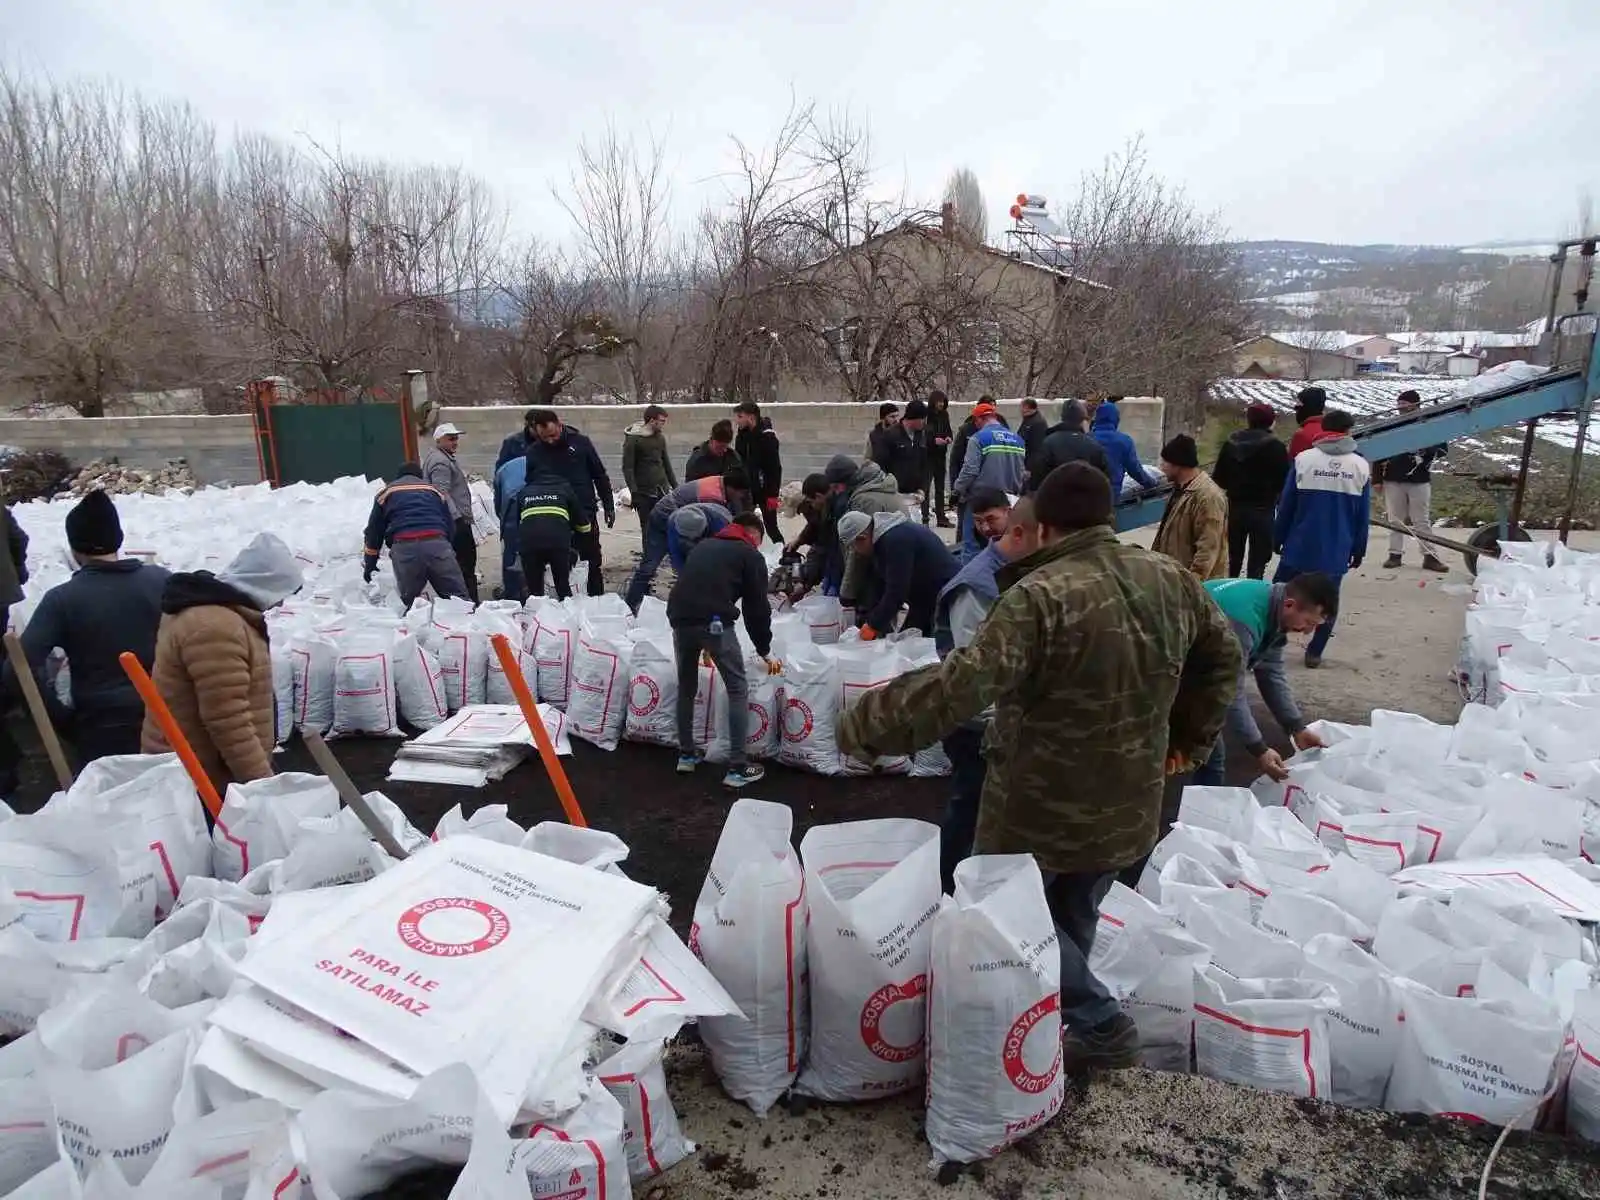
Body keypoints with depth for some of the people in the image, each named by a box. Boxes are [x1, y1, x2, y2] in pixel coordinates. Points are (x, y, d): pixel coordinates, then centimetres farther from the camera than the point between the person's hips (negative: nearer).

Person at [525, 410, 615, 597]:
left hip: (586, 516, -1)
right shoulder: (533, 452, -2)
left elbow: (600, 476, 3)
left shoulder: (580, 442, -4)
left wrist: (609, 506, 2)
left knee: (592, 564, 7)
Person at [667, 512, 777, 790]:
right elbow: (757, 607, 10)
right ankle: (737, 768, 5)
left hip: (679, 618, 6)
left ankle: (686, 755, 32)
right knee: (737, 690, 7)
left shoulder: (705, 545, 30)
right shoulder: (751, 555, 13)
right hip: (714, 622, -5)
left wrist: (702, 645, 40)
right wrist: (765, 651, 21)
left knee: (686, 686, 24)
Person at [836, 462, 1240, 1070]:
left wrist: (864, 726, -26)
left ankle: (1099, 1025, 14)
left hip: (1044, 807, -7)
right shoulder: (1171, 578, 0)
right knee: (1074, 919, 24)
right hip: (1127, 807, 7)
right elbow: (1223, 655, 15)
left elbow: (962, 683, -34)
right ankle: (1067, 1017, 37)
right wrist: (1188, 735, 22)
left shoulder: (1041, 596, -26)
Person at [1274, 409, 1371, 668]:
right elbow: (1363, 516, 4)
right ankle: (1314, 653, 11)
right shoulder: (1361, 466, 0)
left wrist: (1277, 538, 7)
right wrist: (1358, 550, 11)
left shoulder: (1303, 459, -5)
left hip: (1299, 546, -1)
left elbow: (1286, 505, -3)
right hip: (1336, 551, 1)